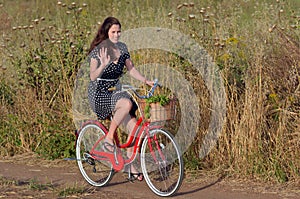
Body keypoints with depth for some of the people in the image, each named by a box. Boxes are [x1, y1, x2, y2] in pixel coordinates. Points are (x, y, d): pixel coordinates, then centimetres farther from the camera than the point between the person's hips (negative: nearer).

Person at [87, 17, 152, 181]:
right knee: (127, 103, -35)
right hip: (99, 93, -6)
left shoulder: (122, 48, 6)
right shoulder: (97, 51, -13)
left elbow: (131, 69, 13)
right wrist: (103, 65, -39)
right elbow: (92, 76, -21)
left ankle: (131, 165, 3)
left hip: (115, 91, 6)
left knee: (134, 127, -9)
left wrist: (146, 81, 0)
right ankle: (109, 138, -18)